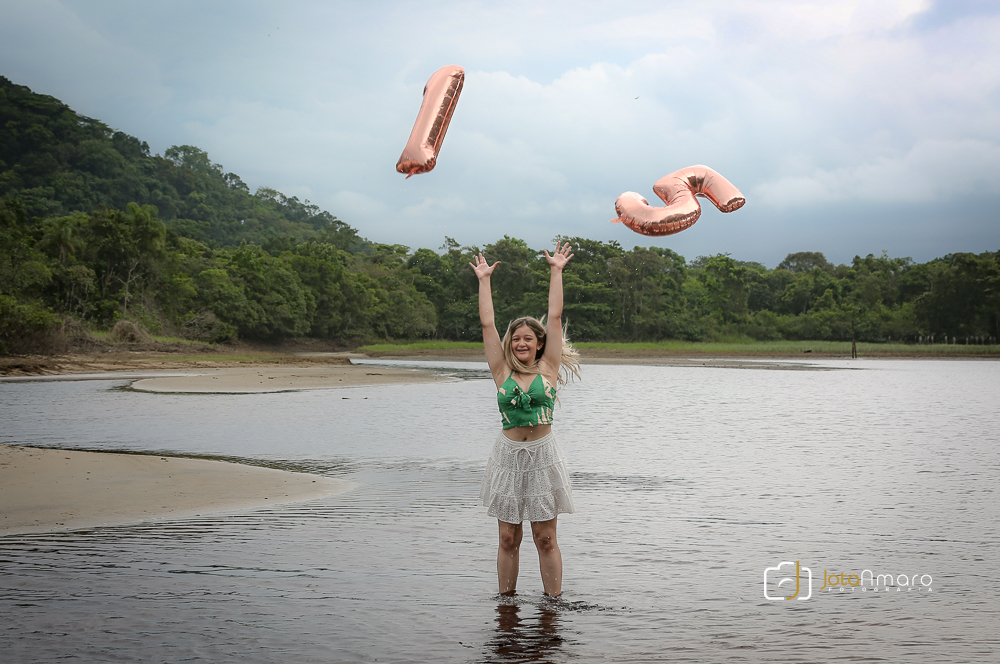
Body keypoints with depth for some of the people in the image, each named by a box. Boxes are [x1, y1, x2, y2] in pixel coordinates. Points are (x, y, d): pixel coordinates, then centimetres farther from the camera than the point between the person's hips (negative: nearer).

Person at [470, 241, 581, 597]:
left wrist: (556, 271, 3)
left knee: (546, 539, 4)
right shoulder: (502, 372, 3)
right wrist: (484, 279, 8)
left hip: (543, 457, -1)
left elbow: (555, 317, 1)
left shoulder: (548, 369, 2)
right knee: (508, 538, 7)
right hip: (509, 457, 1)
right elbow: (487, 324, 4)